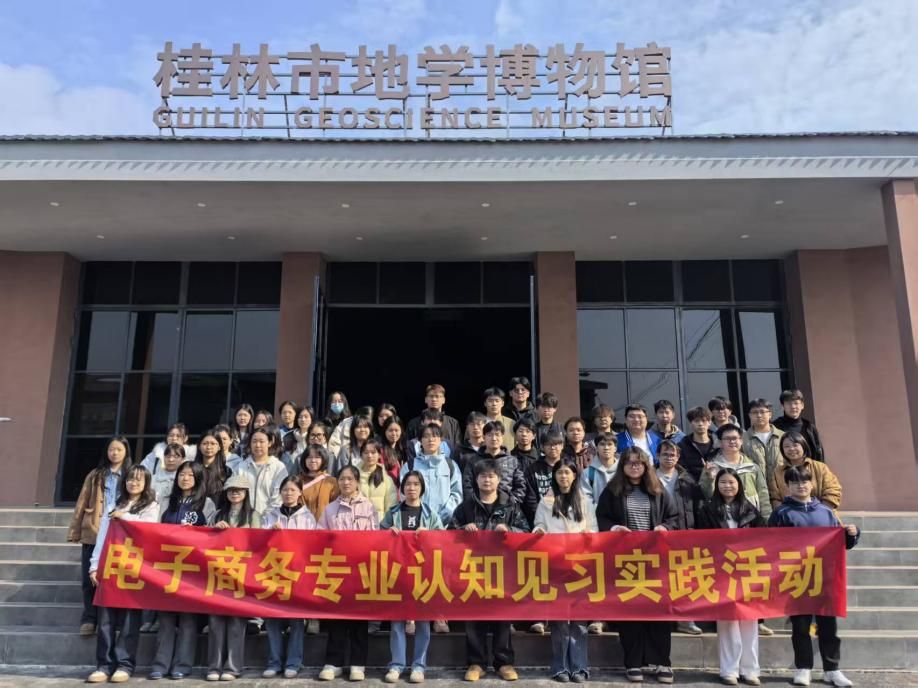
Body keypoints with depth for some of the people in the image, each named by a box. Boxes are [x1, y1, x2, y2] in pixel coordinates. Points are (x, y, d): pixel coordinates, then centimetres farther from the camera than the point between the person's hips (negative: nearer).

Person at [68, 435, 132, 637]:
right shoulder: (95, 475, 11)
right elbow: (82, 503, 8)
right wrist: (75, 530, 1)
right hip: (93, 533, 1)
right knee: (90, 578, 0)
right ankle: (89, 618, 7)